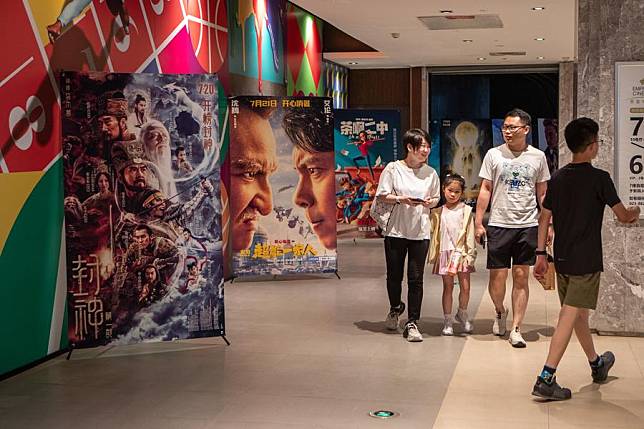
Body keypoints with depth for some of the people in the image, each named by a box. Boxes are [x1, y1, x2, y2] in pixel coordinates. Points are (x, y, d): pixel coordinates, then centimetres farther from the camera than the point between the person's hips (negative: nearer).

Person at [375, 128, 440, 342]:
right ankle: (395, 308, 39)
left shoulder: (431, 173, 7)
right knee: (394, 275, 11)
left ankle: (412, 323, 5)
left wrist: (430, 202, -8)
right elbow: (382, 196, -3)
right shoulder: (393, 168, -2)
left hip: (420, 232, 1)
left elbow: (436, 198, 15)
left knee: (416, 278, -2)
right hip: (396, 230, -1)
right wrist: (401, 199, -18)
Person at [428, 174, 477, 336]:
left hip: (462, 253, -1)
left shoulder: (466, 211, 0)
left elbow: (470, 234, -2)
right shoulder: (438, 212, 6)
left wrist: (470, 255, -6)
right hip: (445, 253, 1)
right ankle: (448, 320, 13)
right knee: (448, 287, 5)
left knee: (465, 286, 1)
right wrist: (433, 255, 5)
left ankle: (462, 314, 25)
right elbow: (434, 235, 9)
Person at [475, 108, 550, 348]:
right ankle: (500, 312, 31)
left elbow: (543, 194, 10)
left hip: (527, 225, 1)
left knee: (521, 277, 2)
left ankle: (516, 329, 9)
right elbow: (485, 190, 4)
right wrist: (478, 223, -1)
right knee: (497, 276, 1)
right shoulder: (494, 155, 2)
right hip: (499, 224, 0)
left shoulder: (538, 157, 5)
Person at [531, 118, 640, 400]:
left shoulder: (558, 178, 6)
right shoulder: (599, 178, -11)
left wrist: (541, 254, 12)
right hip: (586, 260, -7)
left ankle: (596, 365, 41)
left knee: (579, 314, 20)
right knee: (570, 316, -7)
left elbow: (544, 218, 7)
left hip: (562, 259, 7)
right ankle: (546, 379, -13)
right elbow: (622, 216, -5)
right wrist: (635, 212, 18)